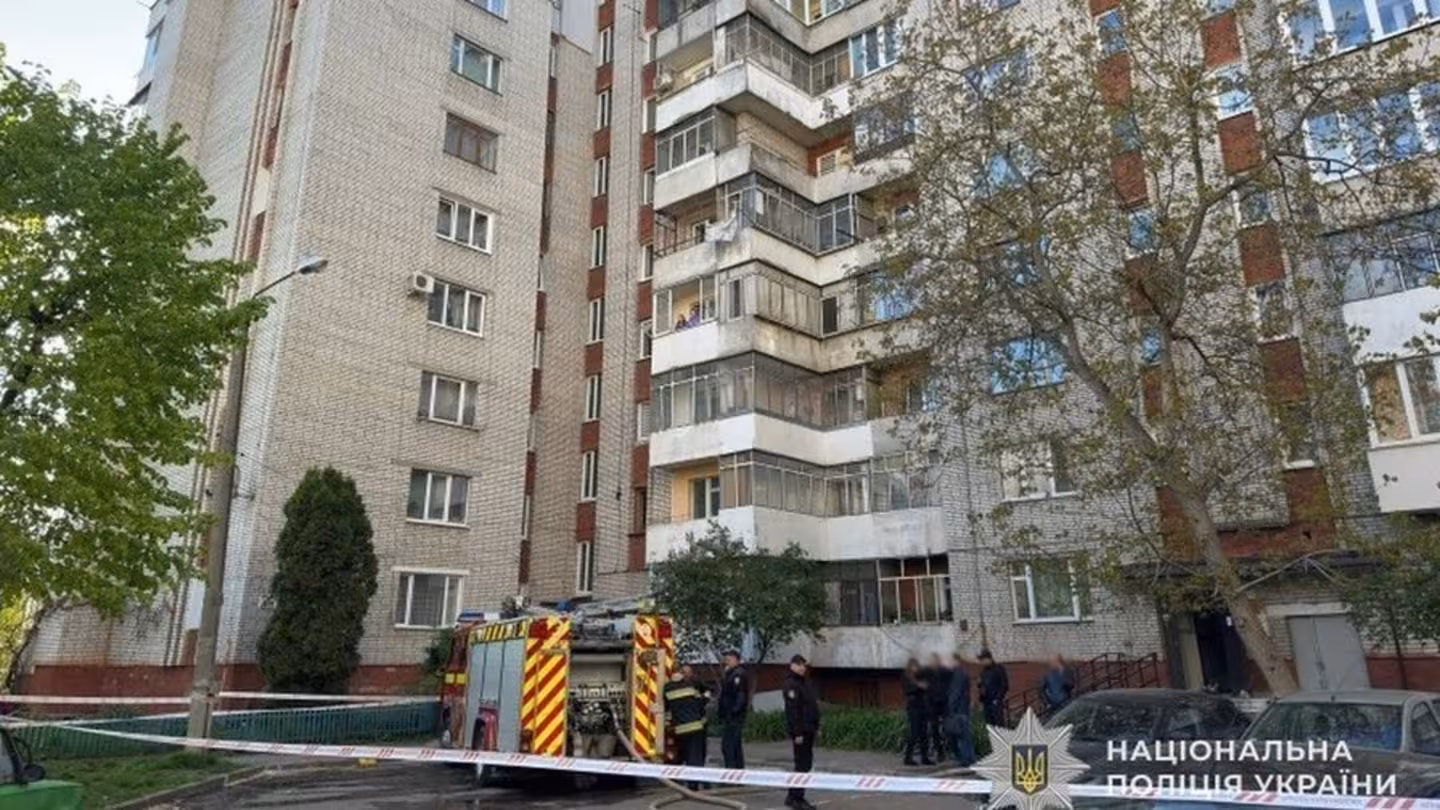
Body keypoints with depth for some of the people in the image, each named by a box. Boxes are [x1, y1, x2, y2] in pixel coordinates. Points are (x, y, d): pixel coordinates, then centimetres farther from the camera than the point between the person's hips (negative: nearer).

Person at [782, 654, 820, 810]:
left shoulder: (806, 682, 15)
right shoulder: (791, 684, -15)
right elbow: (792, 710, -21)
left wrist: (816, 726, 16)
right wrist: (797, 733, -23)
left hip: (809, 729, 10)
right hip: (800, 731, -10)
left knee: (807, 763, 13)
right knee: (802, 765, -6)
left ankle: (794, 796, 22)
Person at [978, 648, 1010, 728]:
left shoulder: (999, 669, -3)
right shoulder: (983, 671, 14)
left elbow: (1005, 686, -6)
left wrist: (998, 698, -13)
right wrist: (981, 702, 13)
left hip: (996, 702, -6)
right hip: (986, 702, 6)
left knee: (999, 724, -9)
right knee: (989, 725, 5)